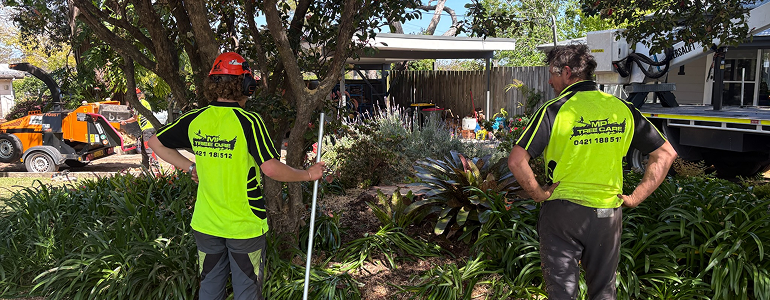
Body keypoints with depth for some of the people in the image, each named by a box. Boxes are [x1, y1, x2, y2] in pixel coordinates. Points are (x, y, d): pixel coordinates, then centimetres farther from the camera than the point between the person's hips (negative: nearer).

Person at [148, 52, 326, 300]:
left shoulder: (195, 120, -1)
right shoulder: (249, 121, -17)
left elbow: (156, 142, 10)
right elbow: (271, 168, -23)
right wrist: (307, 175, -9)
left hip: (206, 224, 5)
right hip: (245, 225, -4)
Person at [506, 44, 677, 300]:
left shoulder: (553, 110, -11)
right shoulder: (622, 108, 1)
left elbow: (516, 161, -20)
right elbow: (666, 153, 5)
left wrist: (538, 194, -6)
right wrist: (636, 198, 4)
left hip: (562, 211, -4)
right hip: (608, 213, 4)